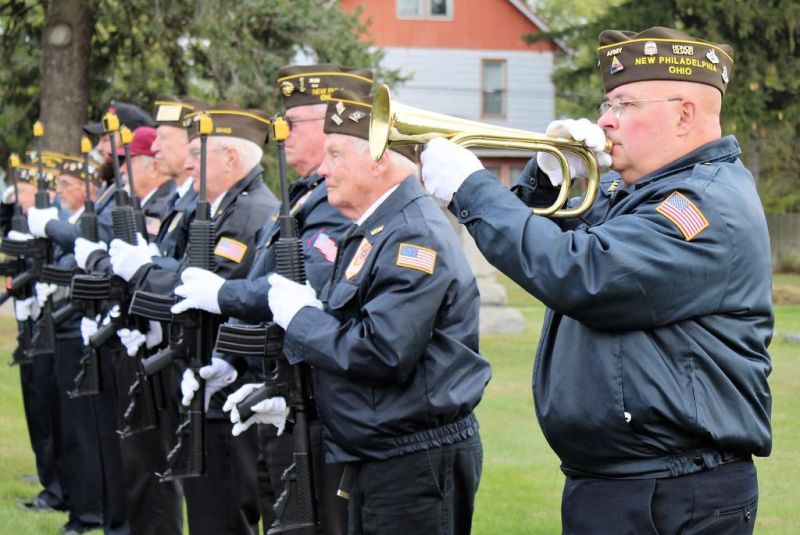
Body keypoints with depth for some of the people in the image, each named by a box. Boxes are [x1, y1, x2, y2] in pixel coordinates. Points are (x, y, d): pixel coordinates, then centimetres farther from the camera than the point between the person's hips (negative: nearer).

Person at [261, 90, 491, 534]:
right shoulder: (372, 232, 14)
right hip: (373, 460, 10)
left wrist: (299, 316, -15)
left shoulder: (415, 237, -19)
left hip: (417, 465, -10)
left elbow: (382, 352, -28)